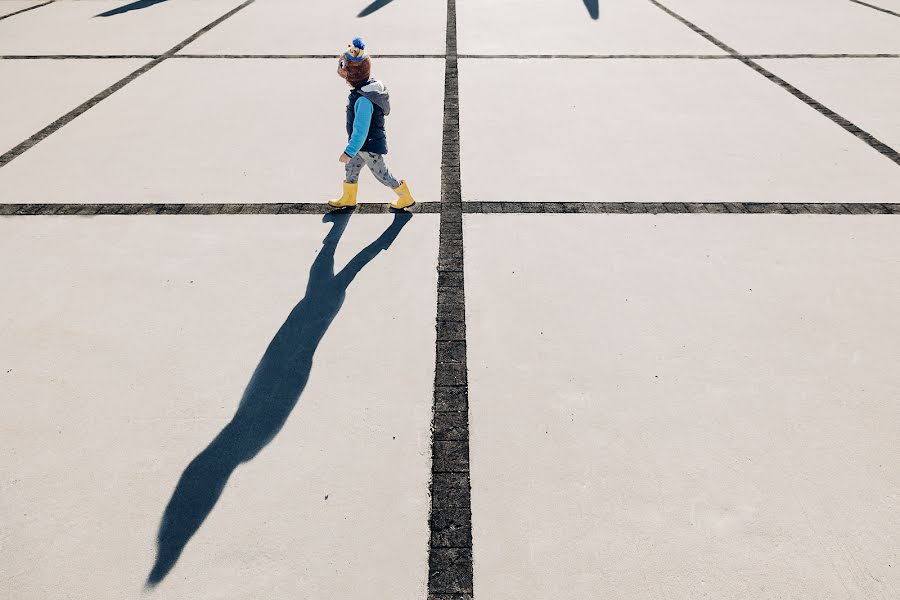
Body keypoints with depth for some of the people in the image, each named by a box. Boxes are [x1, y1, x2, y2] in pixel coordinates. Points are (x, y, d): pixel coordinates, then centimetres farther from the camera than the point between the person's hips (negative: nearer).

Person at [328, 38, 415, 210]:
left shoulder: (364, 100, -34)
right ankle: (348, 198, 40)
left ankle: (406, 198, 26)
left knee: (381, 174, 9)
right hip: (364, 143, 9)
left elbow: (361, 130, -34)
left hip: (370, 146, -9)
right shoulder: (370, 85, -4)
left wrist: (349, 152, -32)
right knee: (351, 168, 21)